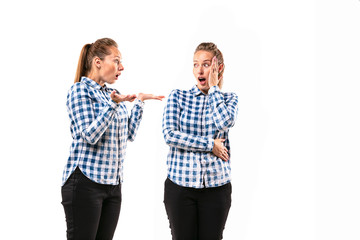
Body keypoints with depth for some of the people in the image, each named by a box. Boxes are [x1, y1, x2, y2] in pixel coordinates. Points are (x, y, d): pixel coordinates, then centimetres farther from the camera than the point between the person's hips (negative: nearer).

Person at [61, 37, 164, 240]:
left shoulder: (113, 94, 15)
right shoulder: (80, 90, -7)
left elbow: (129, 135, 17)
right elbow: (90, 136, -17)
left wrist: (139, 102, 14)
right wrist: (113, 104, -24)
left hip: (113, 183, 7)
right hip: (85, 181, -7)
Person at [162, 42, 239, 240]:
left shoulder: (228, 98, 8)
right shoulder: (178, 97, 5)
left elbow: (225, 122, -15)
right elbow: (169, 134, -8)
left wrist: (213, 87, -5)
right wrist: (209, 144, -11)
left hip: (216, 186, 1)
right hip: (180, 184, -1)